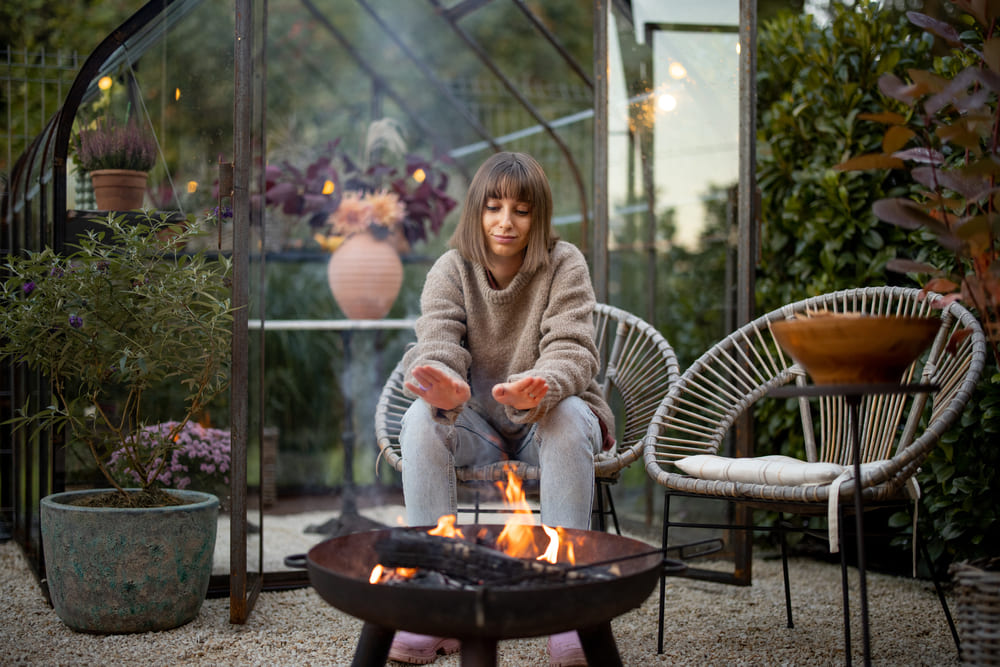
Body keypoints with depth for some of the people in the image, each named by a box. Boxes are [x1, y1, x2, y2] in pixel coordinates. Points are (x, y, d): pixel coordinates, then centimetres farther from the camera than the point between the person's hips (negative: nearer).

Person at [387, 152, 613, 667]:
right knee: (420, 419, -29)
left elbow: (572, 353, -20)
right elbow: (435, 345, -20)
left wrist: (543, 388, -46)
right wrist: (444, 388, -46)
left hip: (544, 420, -1)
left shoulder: (564, 266, -9)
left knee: (567, 419, -36)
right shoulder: (451, 270, -4)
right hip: (476, 425, 2)